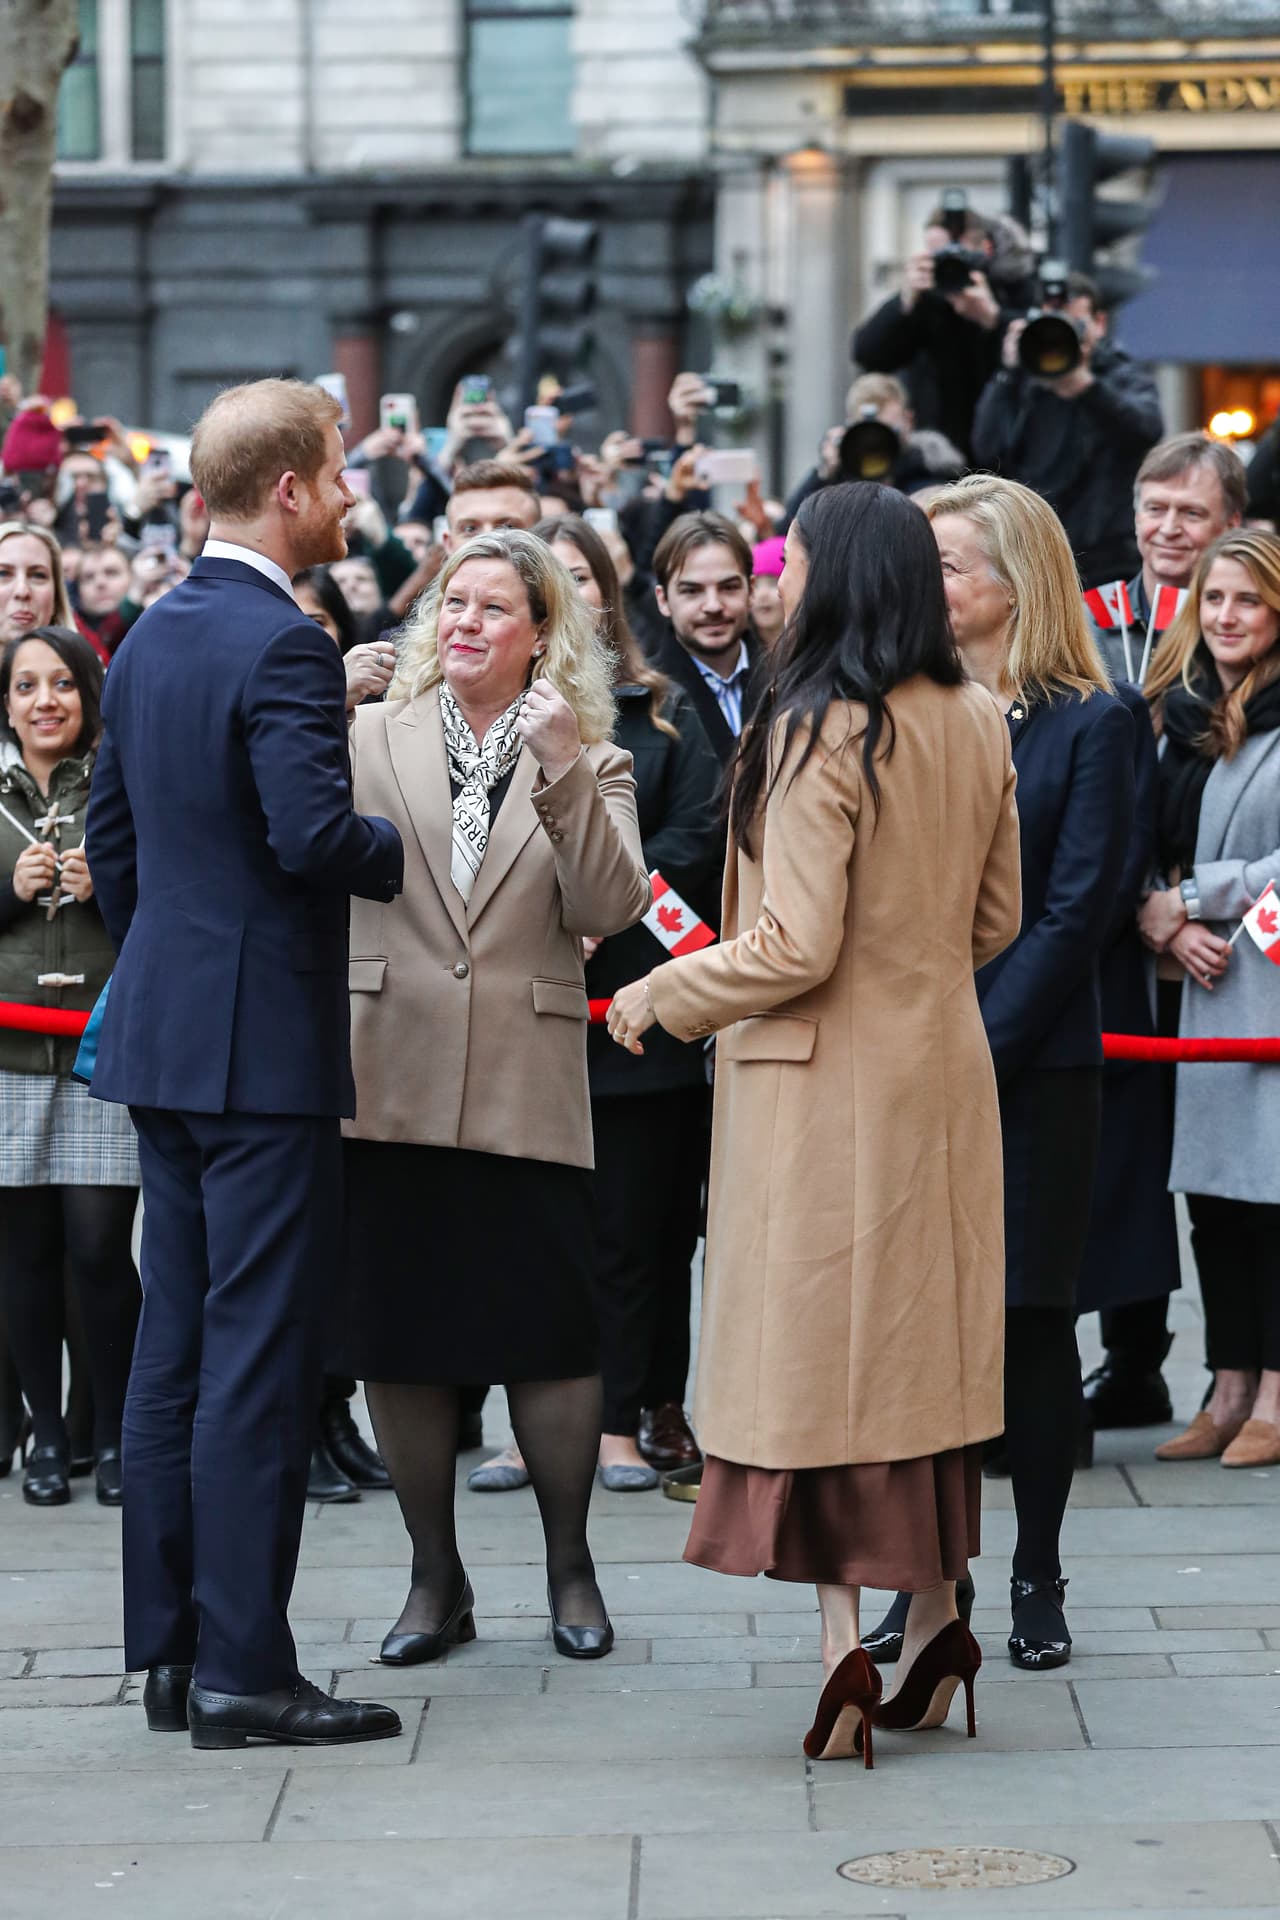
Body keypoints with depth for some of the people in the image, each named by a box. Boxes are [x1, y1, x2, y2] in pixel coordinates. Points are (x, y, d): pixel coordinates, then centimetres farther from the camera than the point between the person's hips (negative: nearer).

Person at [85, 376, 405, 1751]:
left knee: (174, 1350, 11)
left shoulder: (149, 641, 12)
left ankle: (169, 1649, 16)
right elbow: (312, 831, -25)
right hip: (264, 1043, -9)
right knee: (259, 1357, -6)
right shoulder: (282, 645, -15)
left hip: (162, 1032, 9)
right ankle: (241, 1667, -4)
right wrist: (407, 857, -6)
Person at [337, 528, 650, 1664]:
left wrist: (563, 772, -15)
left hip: (527, 1089, -1)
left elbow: (610, 910, -8)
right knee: (400, 1340, 5)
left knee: (551, 1335, -1)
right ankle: (435, 1578, 18)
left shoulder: (592, 768, 8)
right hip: (391, 1082, 1)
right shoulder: (370, 741, 9)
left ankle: (570, 1567, 17)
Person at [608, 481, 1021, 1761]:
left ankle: (843, 1644, -3)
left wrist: (659, 998, -6)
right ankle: (935, 1619, 18)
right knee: (923, 1343, 14)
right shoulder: (975, 727, 4)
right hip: (941, 1068, 7)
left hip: (826, 1078, -7)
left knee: (818, 1346, 0)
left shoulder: (818, 733, -18)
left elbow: (795, 947, -19)